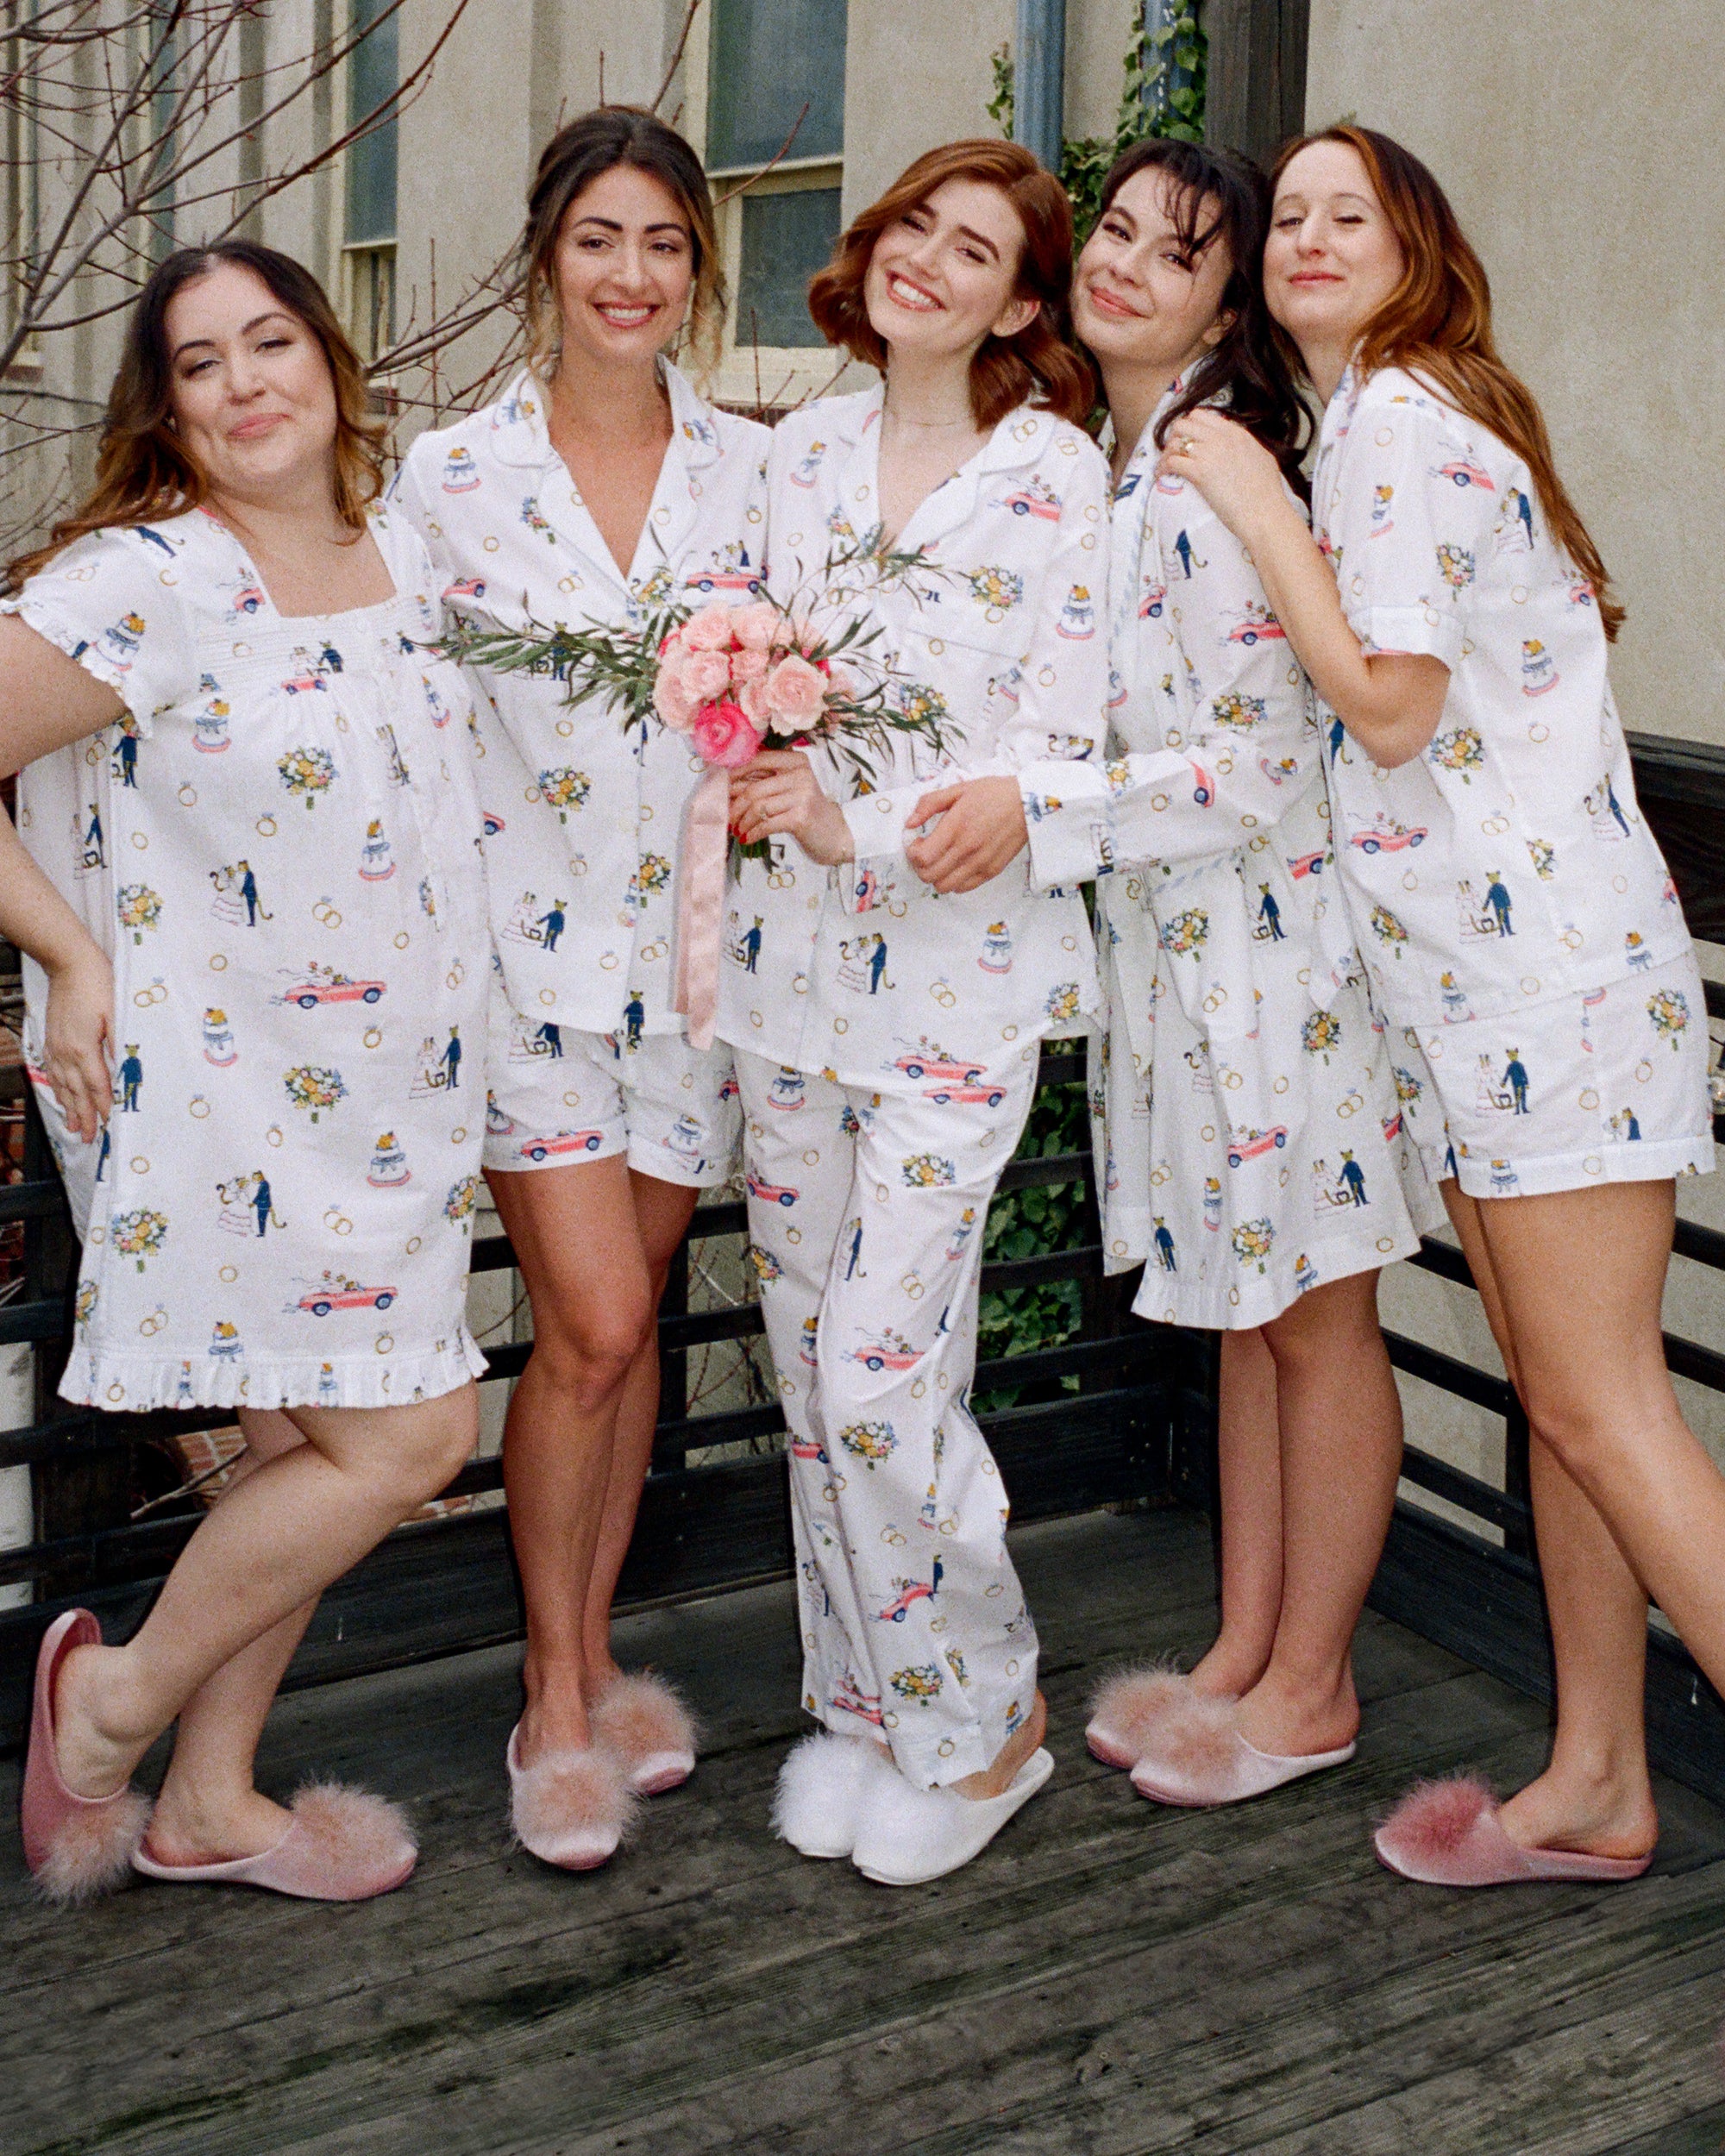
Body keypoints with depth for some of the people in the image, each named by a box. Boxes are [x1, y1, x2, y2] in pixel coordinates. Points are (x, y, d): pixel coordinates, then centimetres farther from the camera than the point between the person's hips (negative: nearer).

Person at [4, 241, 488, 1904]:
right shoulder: (140, 585, -16)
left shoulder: (401, 558, 8)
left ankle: (208, 1804, 29)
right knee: (406, 1439, -7)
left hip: (377, 1081, 8)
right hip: (221, 1087, -8)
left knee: (312, 1444, 13)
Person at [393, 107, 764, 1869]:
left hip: (695, 933, 3)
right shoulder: (451, 472, 0)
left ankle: (593, 1645, 28)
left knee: (626, 1315, 11)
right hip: (530, 934, -2)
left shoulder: (752, 469, 5)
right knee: (591, 1325, -9)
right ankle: (556, 1694, 10)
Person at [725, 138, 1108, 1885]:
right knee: (810, 1351, 10)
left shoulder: (1052, 475, -5)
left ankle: (980, 1721, 14)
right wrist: (752, 771, -6)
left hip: (959, 965, -5)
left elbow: (1057, 749, -10)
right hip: (792, 952, 6)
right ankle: (859, 1696, 28)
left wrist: (853, 831, -22)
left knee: (884, 1371, -9)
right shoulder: (805, 448, 12)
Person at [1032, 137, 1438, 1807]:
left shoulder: (1214, 474, -18)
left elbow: (1259, 766, -21)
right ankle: (1242, 1651, 29)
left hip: (1273, 932, -9)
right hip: (1169, 937, 9)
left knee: (1313, 1321, 5)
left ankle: (1308, 1689, 19)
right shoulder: (1097, 465, 10)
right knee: (1241, 1309, 16)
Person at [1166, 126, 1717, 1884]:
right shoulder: (1373, 422, 20)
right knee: (1556, 1392, 12)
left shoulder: (1399, 419, -10)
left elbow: (1390, 701, -16)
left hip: (1547, 968, -10)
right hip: (1477, 983, 10)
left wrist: (1257, 511, -9)